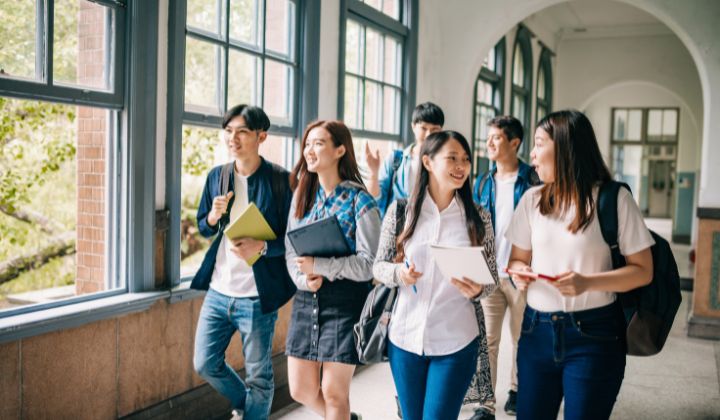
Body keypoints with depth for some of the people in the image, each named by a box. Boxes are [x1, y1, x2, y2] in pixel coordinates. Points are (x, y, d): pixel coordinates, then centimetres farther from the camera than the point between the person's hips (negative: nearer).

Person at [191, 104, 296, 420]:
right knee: (205, 364, 13)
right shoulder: (216, 176, 6)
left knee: (258, 376, 8)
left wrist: (262, 247, -26)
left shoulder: (281, 180, -10)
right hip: (218, 291, 5)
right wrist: (213, 217, -8)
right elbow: (202, 227, 15)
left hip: (257, 297, -5)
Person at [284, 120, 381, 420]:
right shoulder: (302, 194, 8)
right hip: (306, 300, 6)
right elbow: (290, 250, 8)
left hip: (345, 302, -5)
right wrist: (303, 279, -12)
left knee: (334, 393, 3)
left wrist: (319, 265, -22)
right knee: (301, 390, 12)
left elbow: (368, 263, -14)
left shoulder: (359, 201, -9)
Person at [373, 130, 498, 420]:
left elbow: (491, 277, 5)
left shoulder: (478, 218, -1)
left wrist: (477, 290, -17)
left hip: (456, 341, -1)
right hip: (405, 336, 1)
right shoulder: (400, 210, -2)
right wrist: (397, 273, -18)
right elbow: (378, 265, 4)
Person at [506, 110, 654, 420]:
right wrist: (519, 272, -10)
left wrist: (588, 283, -22)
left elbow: (643, 271, -6)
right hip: (537, 330, 4)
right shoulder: (532, 199, 7)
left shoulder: (614, 199, -7)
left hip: (594, 334, -4)